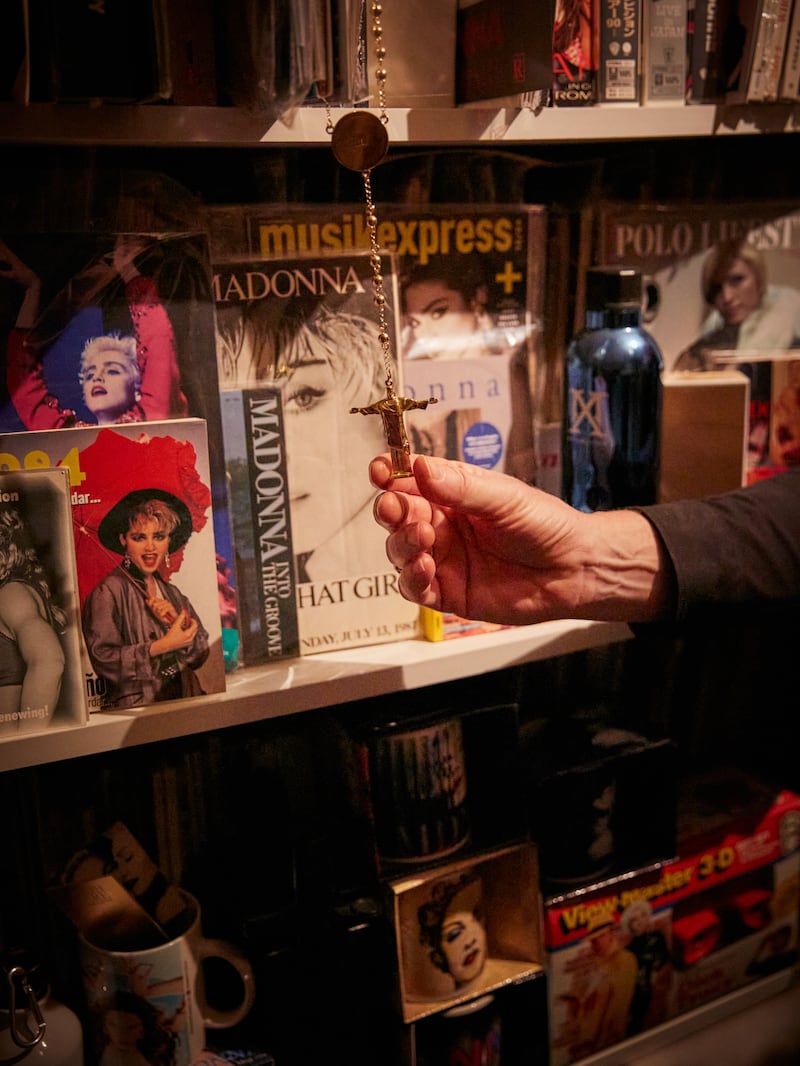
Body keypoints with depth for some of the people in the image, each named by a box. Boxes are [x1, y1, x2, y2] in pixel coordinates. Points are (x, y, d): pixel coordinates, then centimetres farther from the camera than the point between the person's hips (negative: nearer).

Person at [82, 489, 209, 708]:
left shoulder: (172, 593, 13)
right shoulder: (108, 592, -4)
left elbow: (200, 655, 12)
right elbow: (103, 659, -12)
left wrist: (178, 622, -4)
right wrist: (162, 645, -16)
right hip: (136, 708, -5)